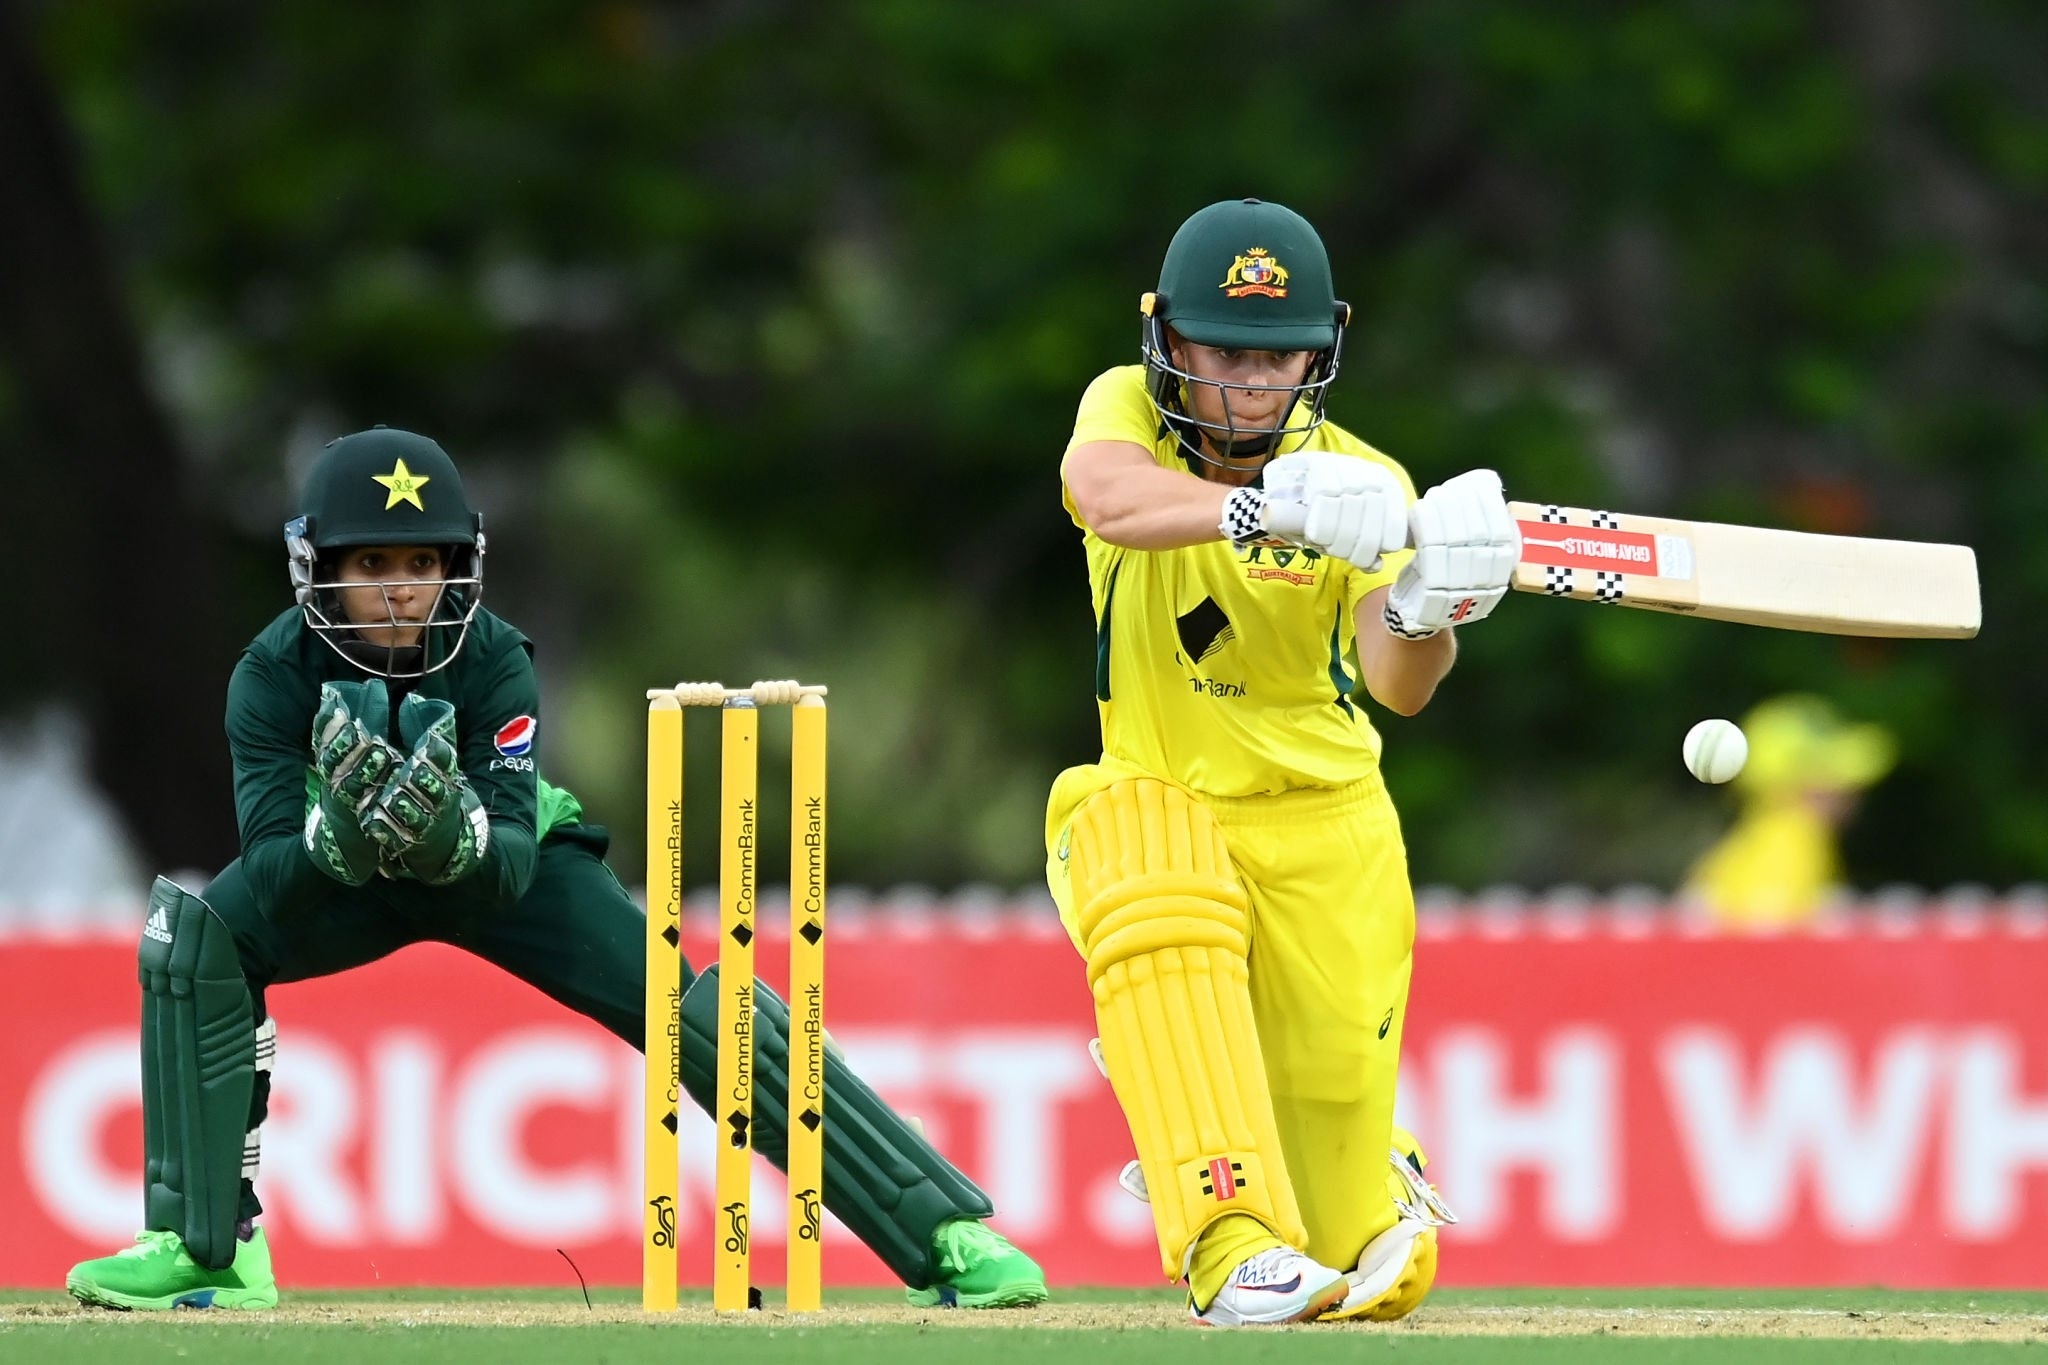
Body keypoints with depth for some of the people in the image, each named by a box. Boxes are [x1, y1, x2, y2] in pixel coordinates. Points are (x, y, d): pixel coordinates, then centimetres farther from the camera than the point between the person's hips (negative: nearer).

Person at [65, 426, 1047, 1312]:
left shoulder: (493, 662, -28)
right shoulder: (276, 675, -28)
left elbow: (512, 866, -34)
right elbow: (268, 863, -35)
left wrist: (456, 837, -56)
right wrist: (341, 834, -56)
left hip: (497, 866, -1)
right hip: (339, 879, 1)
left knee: (689, 1005, -19)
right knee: (195, 941, -28)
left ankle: (945, 1232, -17)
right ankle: (204, 1245, -17)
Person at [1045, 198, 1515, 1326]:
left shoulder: (1363, 483, -9)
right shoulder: (1128, 412, -8)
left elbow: (1397, 687, -24)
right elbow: (1106, 495, -34)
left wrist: (1426, 612, -48)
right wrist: (1274, 508, -52)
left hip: (1318, 822, 1)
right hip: (1149, 808, 0)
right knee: (1162, 914, -40)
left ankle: (1372, 1182, 37)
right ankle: (1232, 1241, -40)